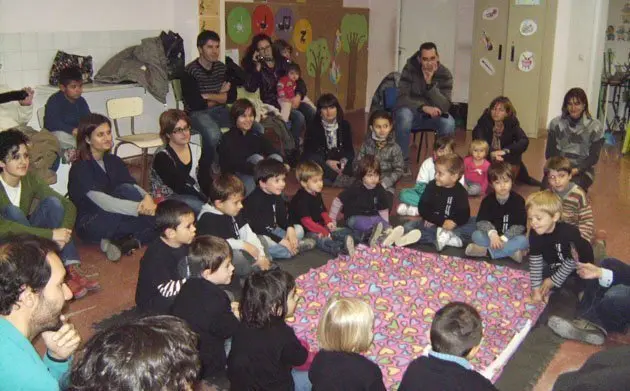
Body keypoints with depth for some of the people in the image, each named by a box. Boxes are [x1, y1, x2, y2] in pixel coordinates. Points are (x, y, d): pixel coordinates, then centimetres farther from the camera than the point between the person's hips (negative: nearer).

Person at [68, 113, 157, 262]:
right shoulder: (80, 168, -14)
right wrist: (141, 208, -36)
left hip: (115, 217, 7)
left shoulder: (114, 161, 9)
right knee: (126, 191, -27)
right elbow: (104, 203, -27)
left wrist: (147, 198, -28)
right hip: (89, 226, -6)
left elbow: (135, 187, -3)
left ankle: (122, 243, -23)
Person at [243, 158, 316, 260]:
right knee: (263, 242, -39)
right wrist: (281, 241, -29)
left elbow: (283, 218, 8)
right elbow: (257, 229, -27)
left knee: (299, 229, 3)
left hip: (272, 231, 8)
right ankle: (297, 246, -23)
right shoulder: (253, 201, -24)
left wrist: (290, 228, -16)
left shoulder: (278, 197, 3)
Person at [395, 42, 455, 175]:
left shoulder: (445, 74, -11)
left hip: (432, 116, 2)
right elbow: (401, 98, -21)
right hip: (412, 112, -1)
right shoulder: (410, 69, -14)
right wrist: (424, 107, -36)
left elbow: (445, 106, -21)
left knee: (449, 122, -29)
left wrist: (430, 83, -32)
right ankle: (403, 161, -21)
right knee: (404, 115, -36)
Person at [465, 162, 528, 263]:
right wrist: (492, 234, -35)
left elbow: (520, 225, -15)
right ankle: (511, 251, -29)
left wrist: (504, 238, -28)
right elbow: (481, 221, -14)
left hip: (511, 237, -1)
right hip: (493, 236, 2)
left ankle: (486, 250, -32)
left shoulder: (518, 200, -9)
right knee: (476, 235, -24)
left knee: (523, 241, -32)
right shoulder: (488, 200, -4)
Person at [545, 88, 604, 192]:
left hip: (582, 170, -1)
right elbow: (550, 152, 3)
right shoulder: (555, 123, 4)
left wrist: (576, 170, -17)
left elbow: (594, 157, -2)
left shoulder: (595, 127, -2)